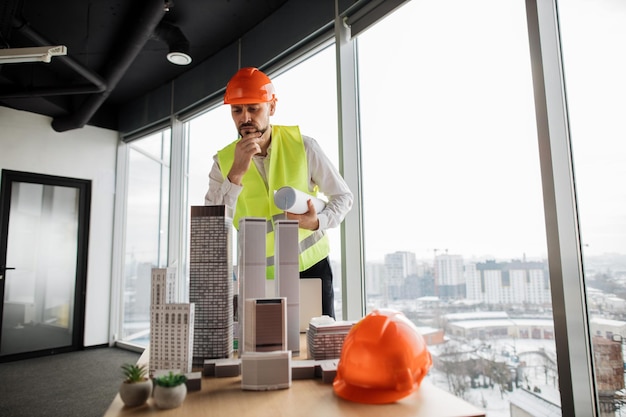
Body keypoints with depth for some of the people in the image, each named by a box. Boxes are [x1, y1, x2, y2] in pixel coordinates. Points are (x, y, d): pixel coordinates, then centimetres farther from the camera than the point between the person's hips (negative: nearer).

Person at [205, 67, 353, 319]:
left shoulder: (302, 146, -9)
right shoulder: (224, 161, -6)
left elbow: (343, 196, -1)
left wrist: (318, 221, -20)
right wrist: (236, 173, -26)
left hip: (311, 267, 0)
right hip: (260, 275, 1)